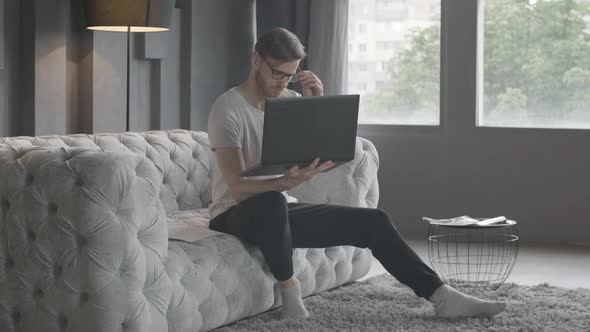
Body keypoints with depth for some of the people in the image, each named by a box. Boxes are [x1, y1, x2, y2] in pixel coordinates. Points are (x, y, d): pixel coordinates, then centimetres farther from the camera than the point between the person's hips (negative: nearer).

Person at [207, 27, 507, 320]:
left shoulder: (290, 100, 6)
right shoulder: (228, 108, -16)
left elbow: (325, 160, -2)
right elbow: (239, 189, -26)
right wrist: (292, 181, -43)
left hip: (282, 212, 7)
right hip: (236, 215, -7)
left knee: (373, 221, -8)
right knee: (270, 202, -43)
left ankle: (442, 296, -4)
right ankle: (287, 285, -18)